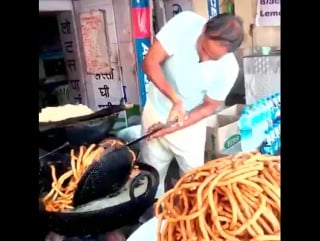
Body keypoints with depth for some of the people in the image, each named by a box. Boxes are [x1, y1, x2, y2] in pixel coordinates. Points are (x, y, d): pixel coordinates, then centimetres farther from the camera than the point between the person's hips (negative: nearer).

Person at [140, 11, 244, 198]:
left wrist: (174, 127, -19)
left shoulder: (228, 69, -23)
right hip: (156, 112, 1)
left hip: (191, 124, -1)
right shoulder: (184, 23, -25)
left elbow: (210, 106, -11)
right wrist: (176, 99, -33)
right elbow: (150, 63, -23)